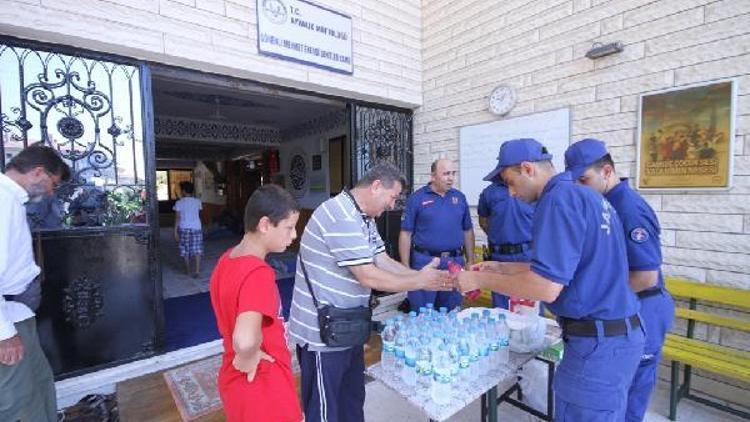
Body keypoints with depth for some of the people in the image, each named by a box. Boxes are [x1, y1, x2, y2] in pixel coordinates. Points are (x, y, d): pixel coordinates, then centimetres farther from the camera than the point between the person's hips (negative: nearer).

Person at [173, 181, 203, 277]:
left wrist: (175, 231, -5)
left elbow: (178, 218, -8)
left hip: (184, 228, -1)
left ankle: (188, 270, 23)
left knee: (185, 250, 12)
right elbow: (198, 213, 7)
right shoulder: (197, 201, 0)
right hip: (196, 227, 1)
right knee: (197, 249, 3)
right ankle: (197, 270, -6)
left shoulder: (179, 203, -6)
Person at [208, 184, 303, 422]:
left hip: (234, 380, 8)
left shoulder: (226, 260, -3)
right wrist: (248, 360, -25)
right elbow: (245, 340, -45)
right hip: (263, 386, -7)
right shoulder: (258, 273, -31)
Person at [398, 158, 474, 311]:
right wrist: (406, 267, -6)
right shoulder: (417, 198, -4)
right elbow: (405, 234, -4)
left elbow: (467, 231, 13)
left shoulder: (460, 197, 8)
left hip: (455, 262, 4)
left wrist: (470, 261, 10)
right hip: (425, 262, -3)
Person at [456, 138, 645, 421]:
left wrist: (480, 280, -15)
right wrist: (502, 268, 13)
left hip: (598, 342, -10)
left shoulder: (560, 198, -20)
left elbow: (546, 288, -26)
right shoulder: (584, 195, 11)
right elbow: (558, 266, 17)